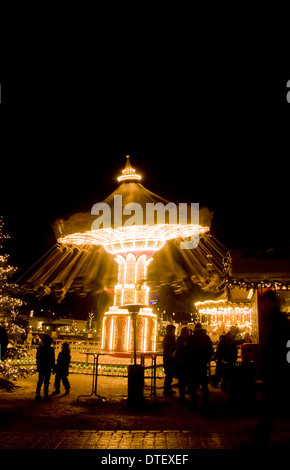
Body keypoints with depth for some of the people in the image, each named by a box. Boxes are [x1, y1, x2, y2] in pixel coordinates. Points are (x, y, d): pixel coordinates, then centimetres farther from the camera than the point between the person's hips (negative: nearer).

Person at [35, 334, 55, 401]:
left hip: (41, 368, 5)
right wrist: (53, 368, -3)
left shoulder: (40, 348, 4)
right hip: (48, 368, -5)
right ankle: (45, 395, 0)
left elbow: (37, 358, 11)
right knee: (46, 381, 0)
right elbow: (52, 360, -10)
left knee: (40, 381, 14)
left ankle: (37, 394, 13)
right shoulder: (51, 349, -12)